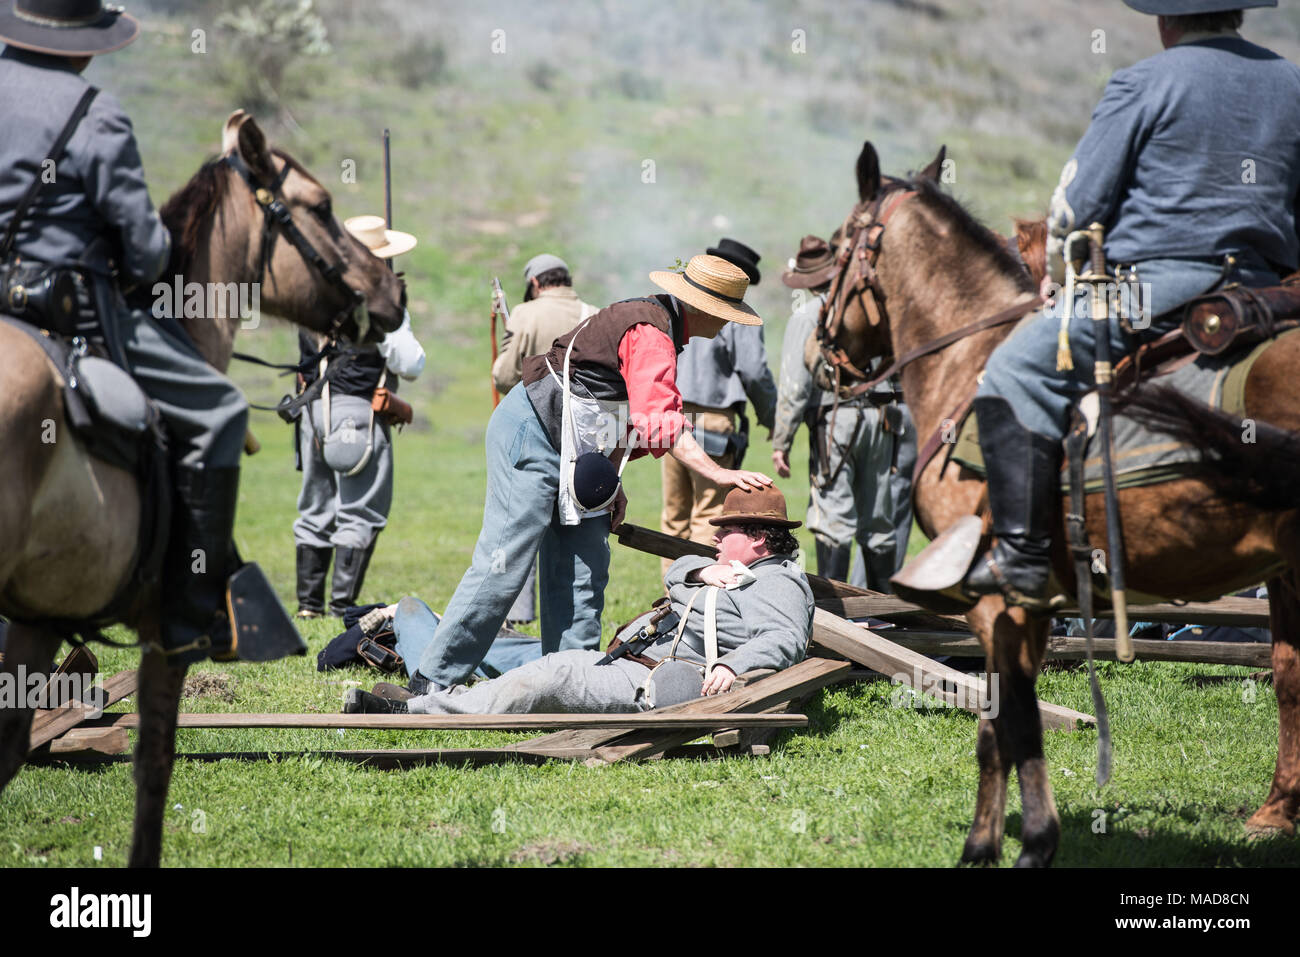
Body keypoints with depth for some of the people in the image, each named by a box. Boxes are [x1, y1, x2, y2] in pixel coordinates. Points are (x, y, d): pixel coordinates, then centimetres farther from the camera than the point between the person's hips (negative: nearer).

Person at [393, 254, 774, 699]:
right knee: (503, 566, -12)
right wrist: (718, 473, -32)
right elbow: (658, 420, -29)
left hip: (574, 456, 11)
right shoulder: (650, 332, -17)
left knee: (584, 573, 6)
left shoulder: (655, 324, 15)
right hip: (531, 434, -11)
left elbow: (623, 415, 19)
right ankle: (431, 684, -7)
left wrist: (612, 479, 10)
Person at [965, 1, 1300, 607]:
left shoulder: (1143, 85, -1)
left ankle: (1023, 556, -13)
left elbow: (1077, 204, 1)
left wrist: (1061, 277, 18)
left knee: (1016, 372, -3)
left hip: (1158, 285, -6)